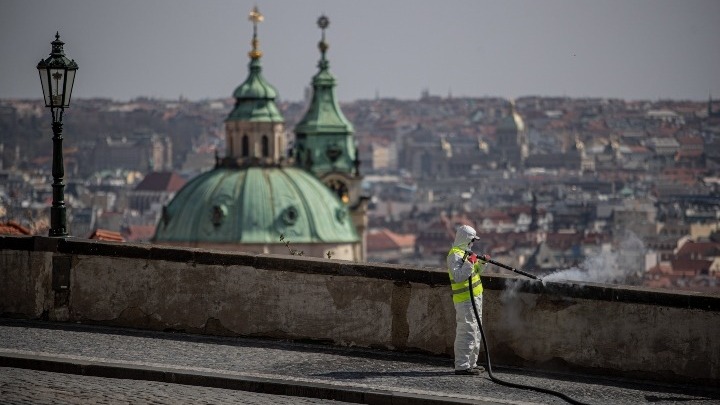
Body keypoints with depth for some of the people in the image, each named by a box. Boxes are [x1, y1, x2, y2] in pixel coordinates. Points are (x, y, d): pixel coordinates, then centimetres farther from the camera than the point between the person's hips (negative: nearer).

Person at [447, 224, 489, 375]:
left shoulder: (465, 252, 17)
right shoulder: (455, 255, -15)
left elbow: (474, 271, 25)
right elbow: (458, 276, -26)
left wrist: (481, 263, 8)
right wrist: (469, 263, -27)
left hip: (475, 298, 11)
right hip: (465, 300, -11)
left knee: (475, 333, 18)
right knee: (467, 332, -12)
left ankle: (471, 363, 26)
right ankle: (462, 366, -12)